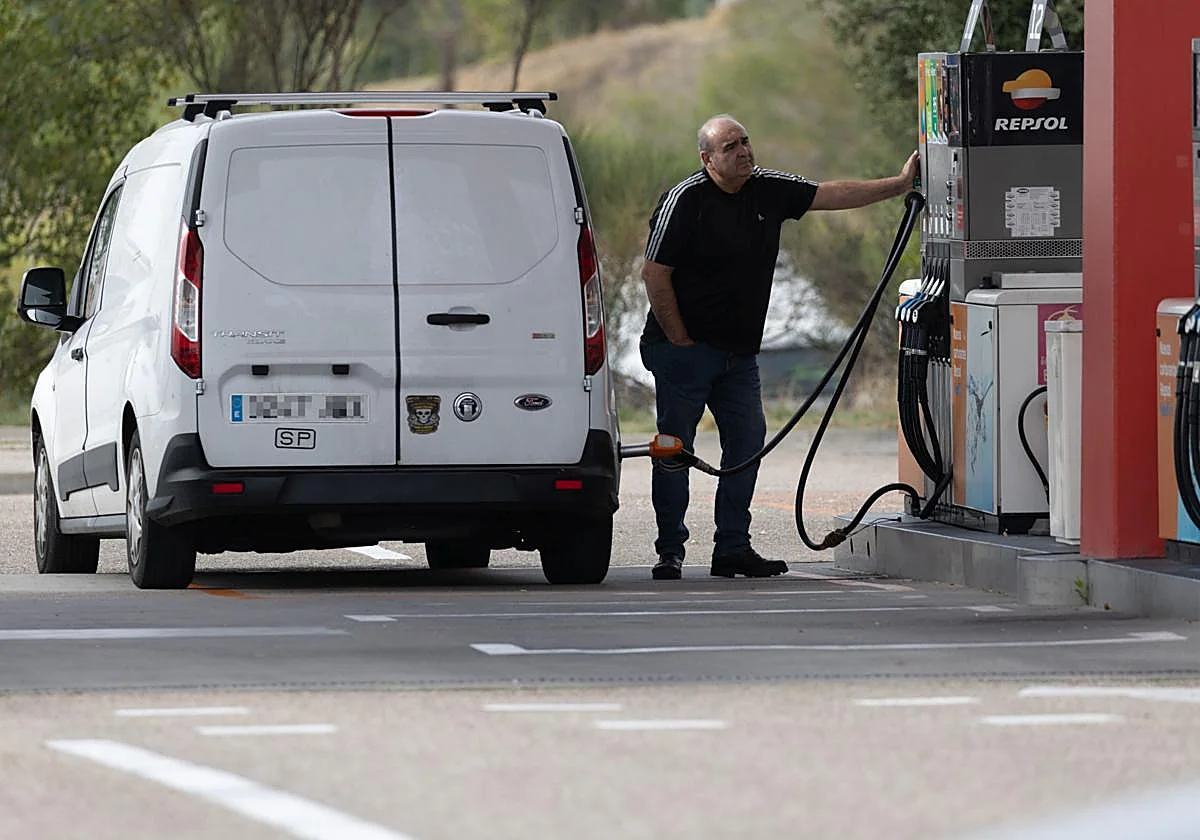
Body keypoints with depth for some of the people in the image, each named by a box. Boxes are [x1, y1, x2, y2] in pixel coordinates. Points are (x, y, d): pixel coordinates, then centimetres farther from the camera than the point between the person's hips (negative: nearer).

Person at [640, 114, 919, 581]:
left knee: (747, 440, 4)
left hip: (739, 351, 7)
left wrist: (900, 184, 5)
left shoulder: (769, 189, 6)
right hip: (685, 349, -7)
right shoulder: (686, 200, -12)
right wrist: (678, 340, -13)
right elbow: (655, 274, -13)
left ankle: (733, 550, 10)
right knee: (675, 446, -3)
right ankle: (670, 551, 1)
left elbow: (832, 195, 10)